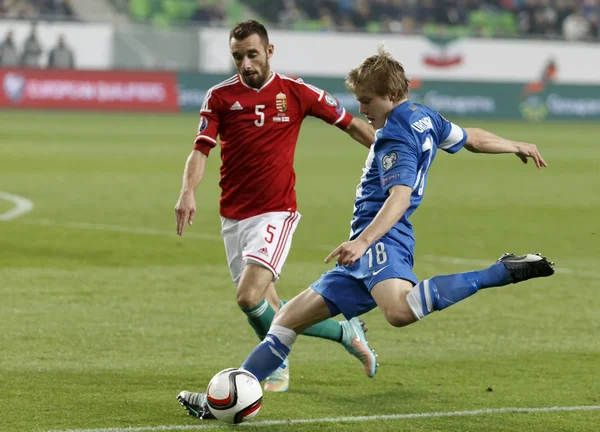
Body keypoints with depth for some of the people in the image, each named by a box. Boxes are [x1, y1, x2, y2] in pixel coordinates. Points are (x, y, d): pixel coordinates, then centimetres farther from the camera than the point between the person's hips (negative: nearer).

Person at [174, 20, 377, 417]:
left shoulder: (296, 93, -2)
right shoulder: (221, 97, 1)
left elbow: (351, 124, 8)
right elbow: (201, 149, -5)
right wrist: (188, 191, -23)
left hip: (276, 212, -4)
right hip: (233, 216, 4)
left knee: (251, 298, -21)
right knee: (266, 307, 5)